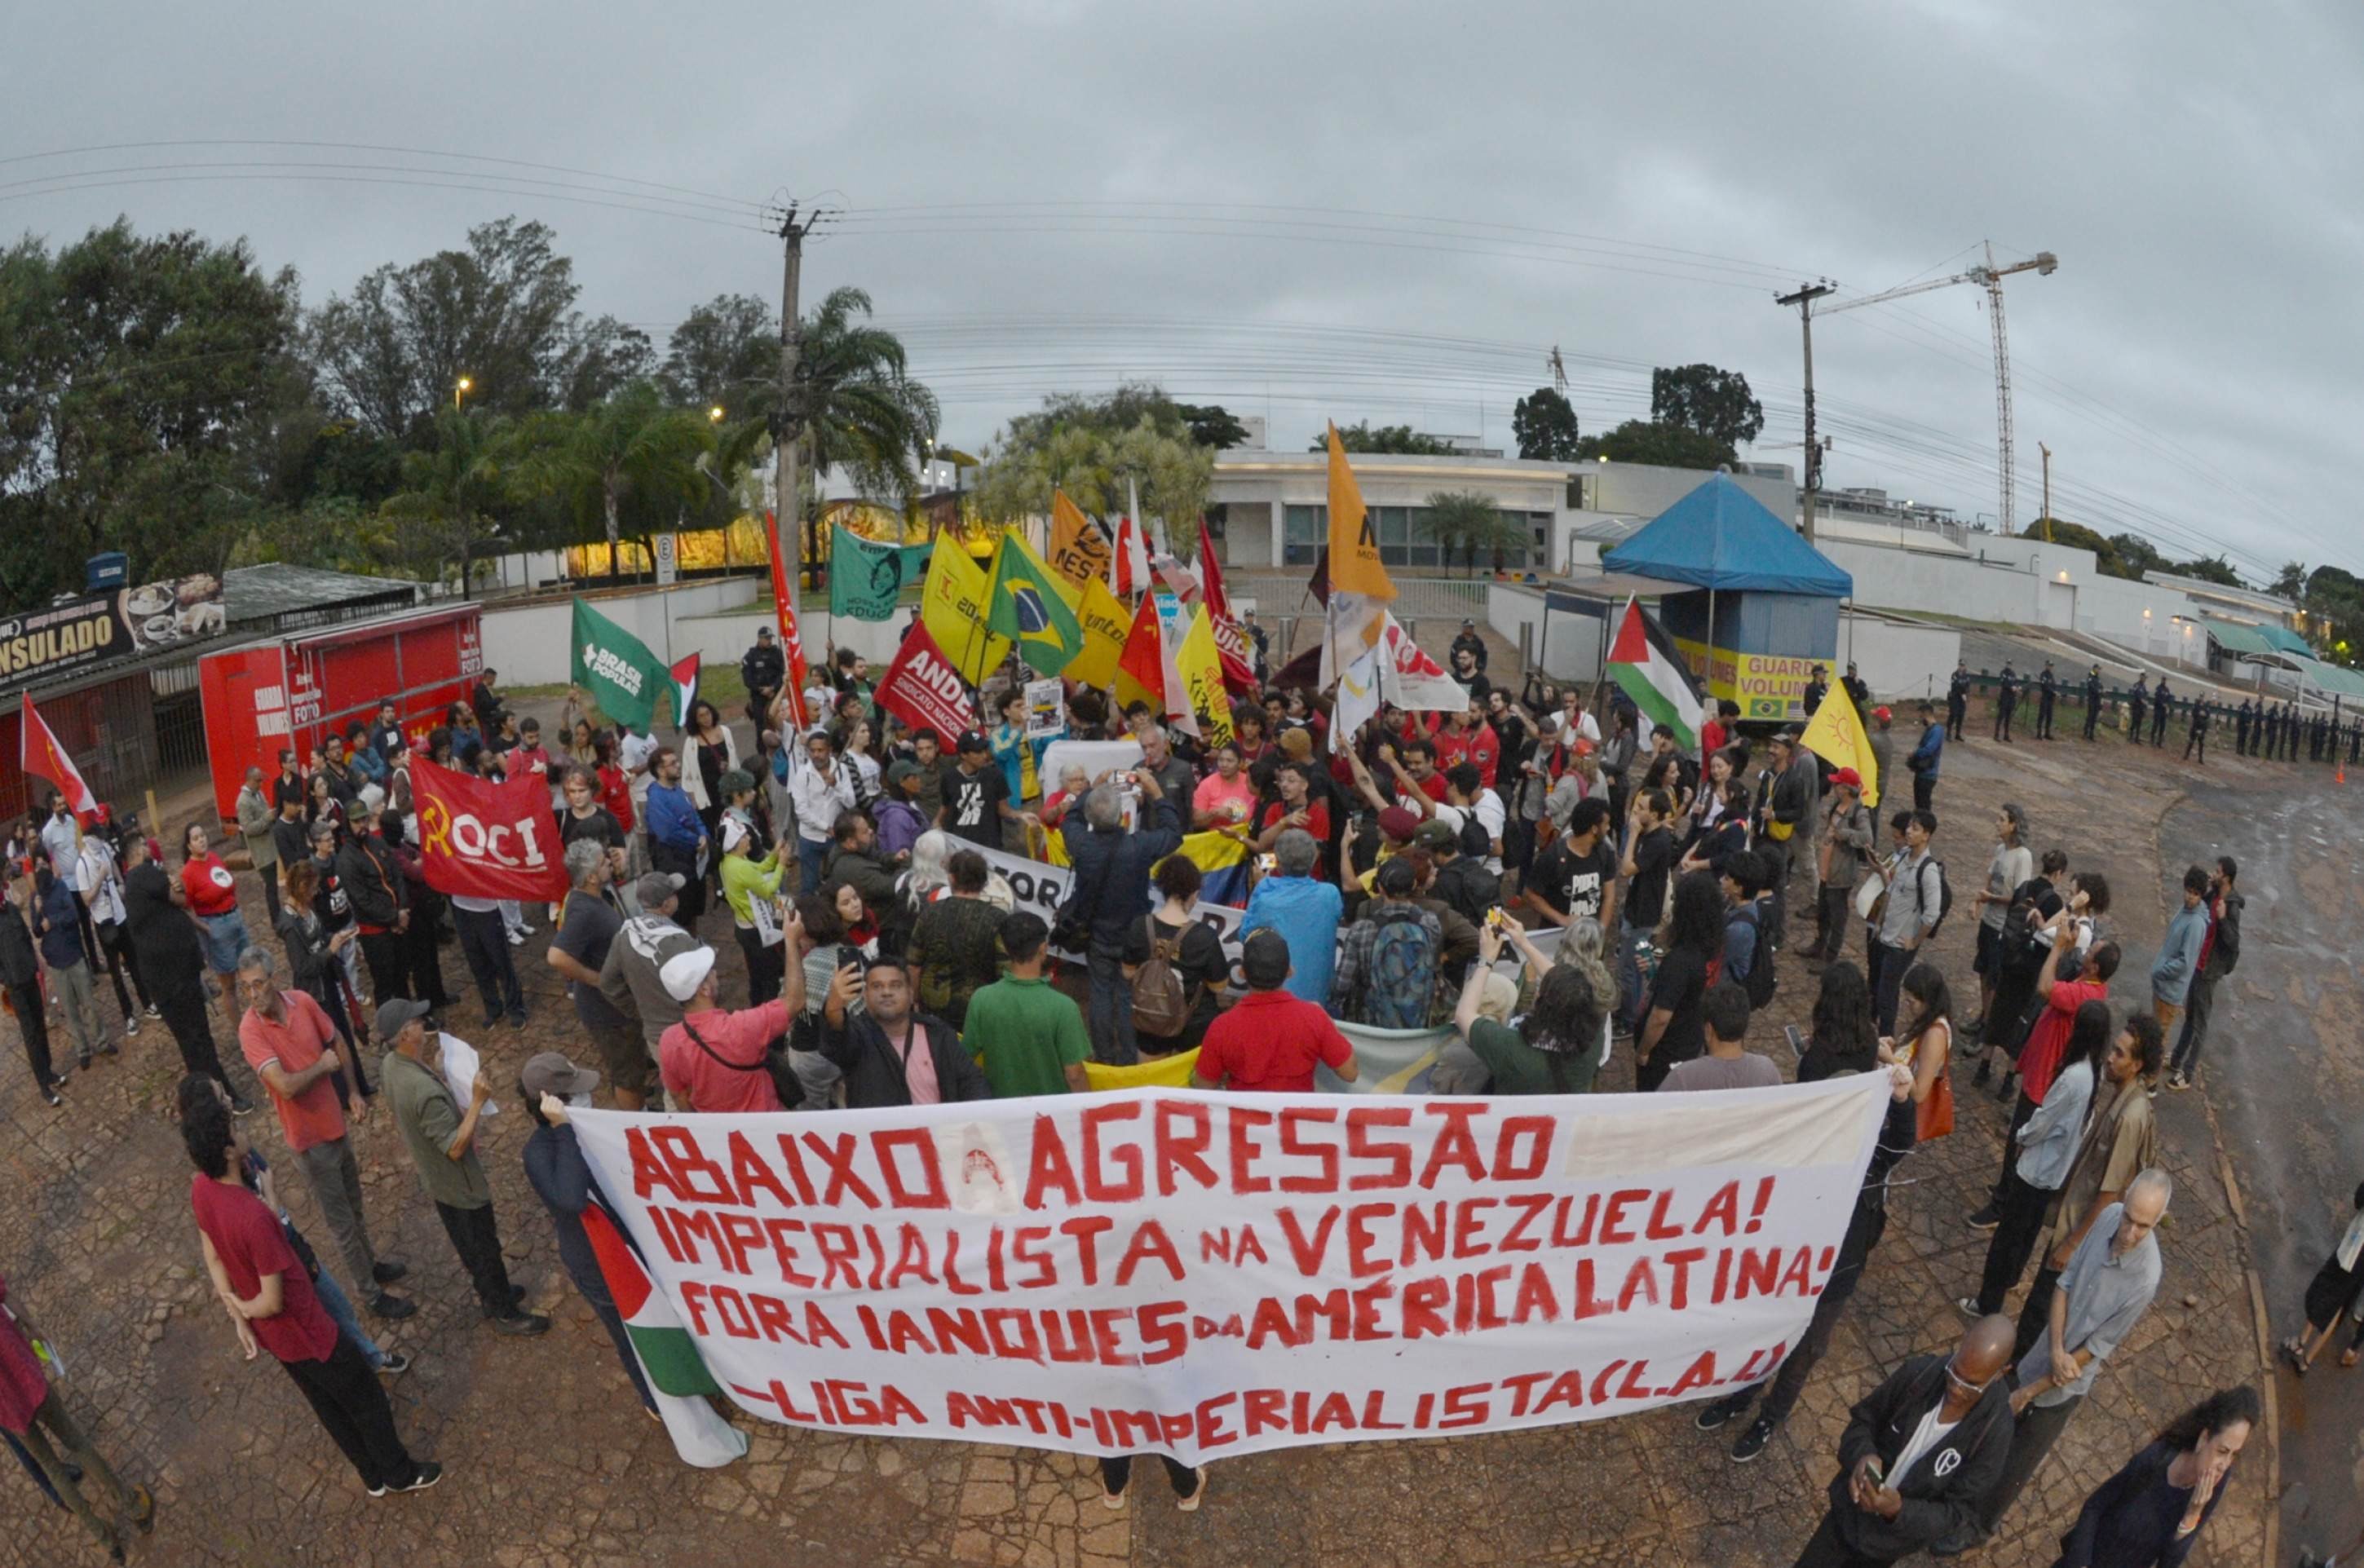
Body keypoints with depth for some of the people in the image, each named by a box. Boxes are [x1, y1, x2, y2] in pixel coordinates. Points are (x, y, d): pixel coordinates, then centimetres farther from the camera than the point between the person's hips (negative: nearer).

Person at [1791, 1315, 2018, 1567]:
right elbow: (1863, 1420, -7)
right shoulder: (1919, 1372, -22)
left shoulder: (1994, 1431, -27)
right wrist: (1863, 1456, -28)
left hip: (1898, 1533, -1)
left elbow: (1956, 1511, -19)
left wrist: (1899, 1510, -36)